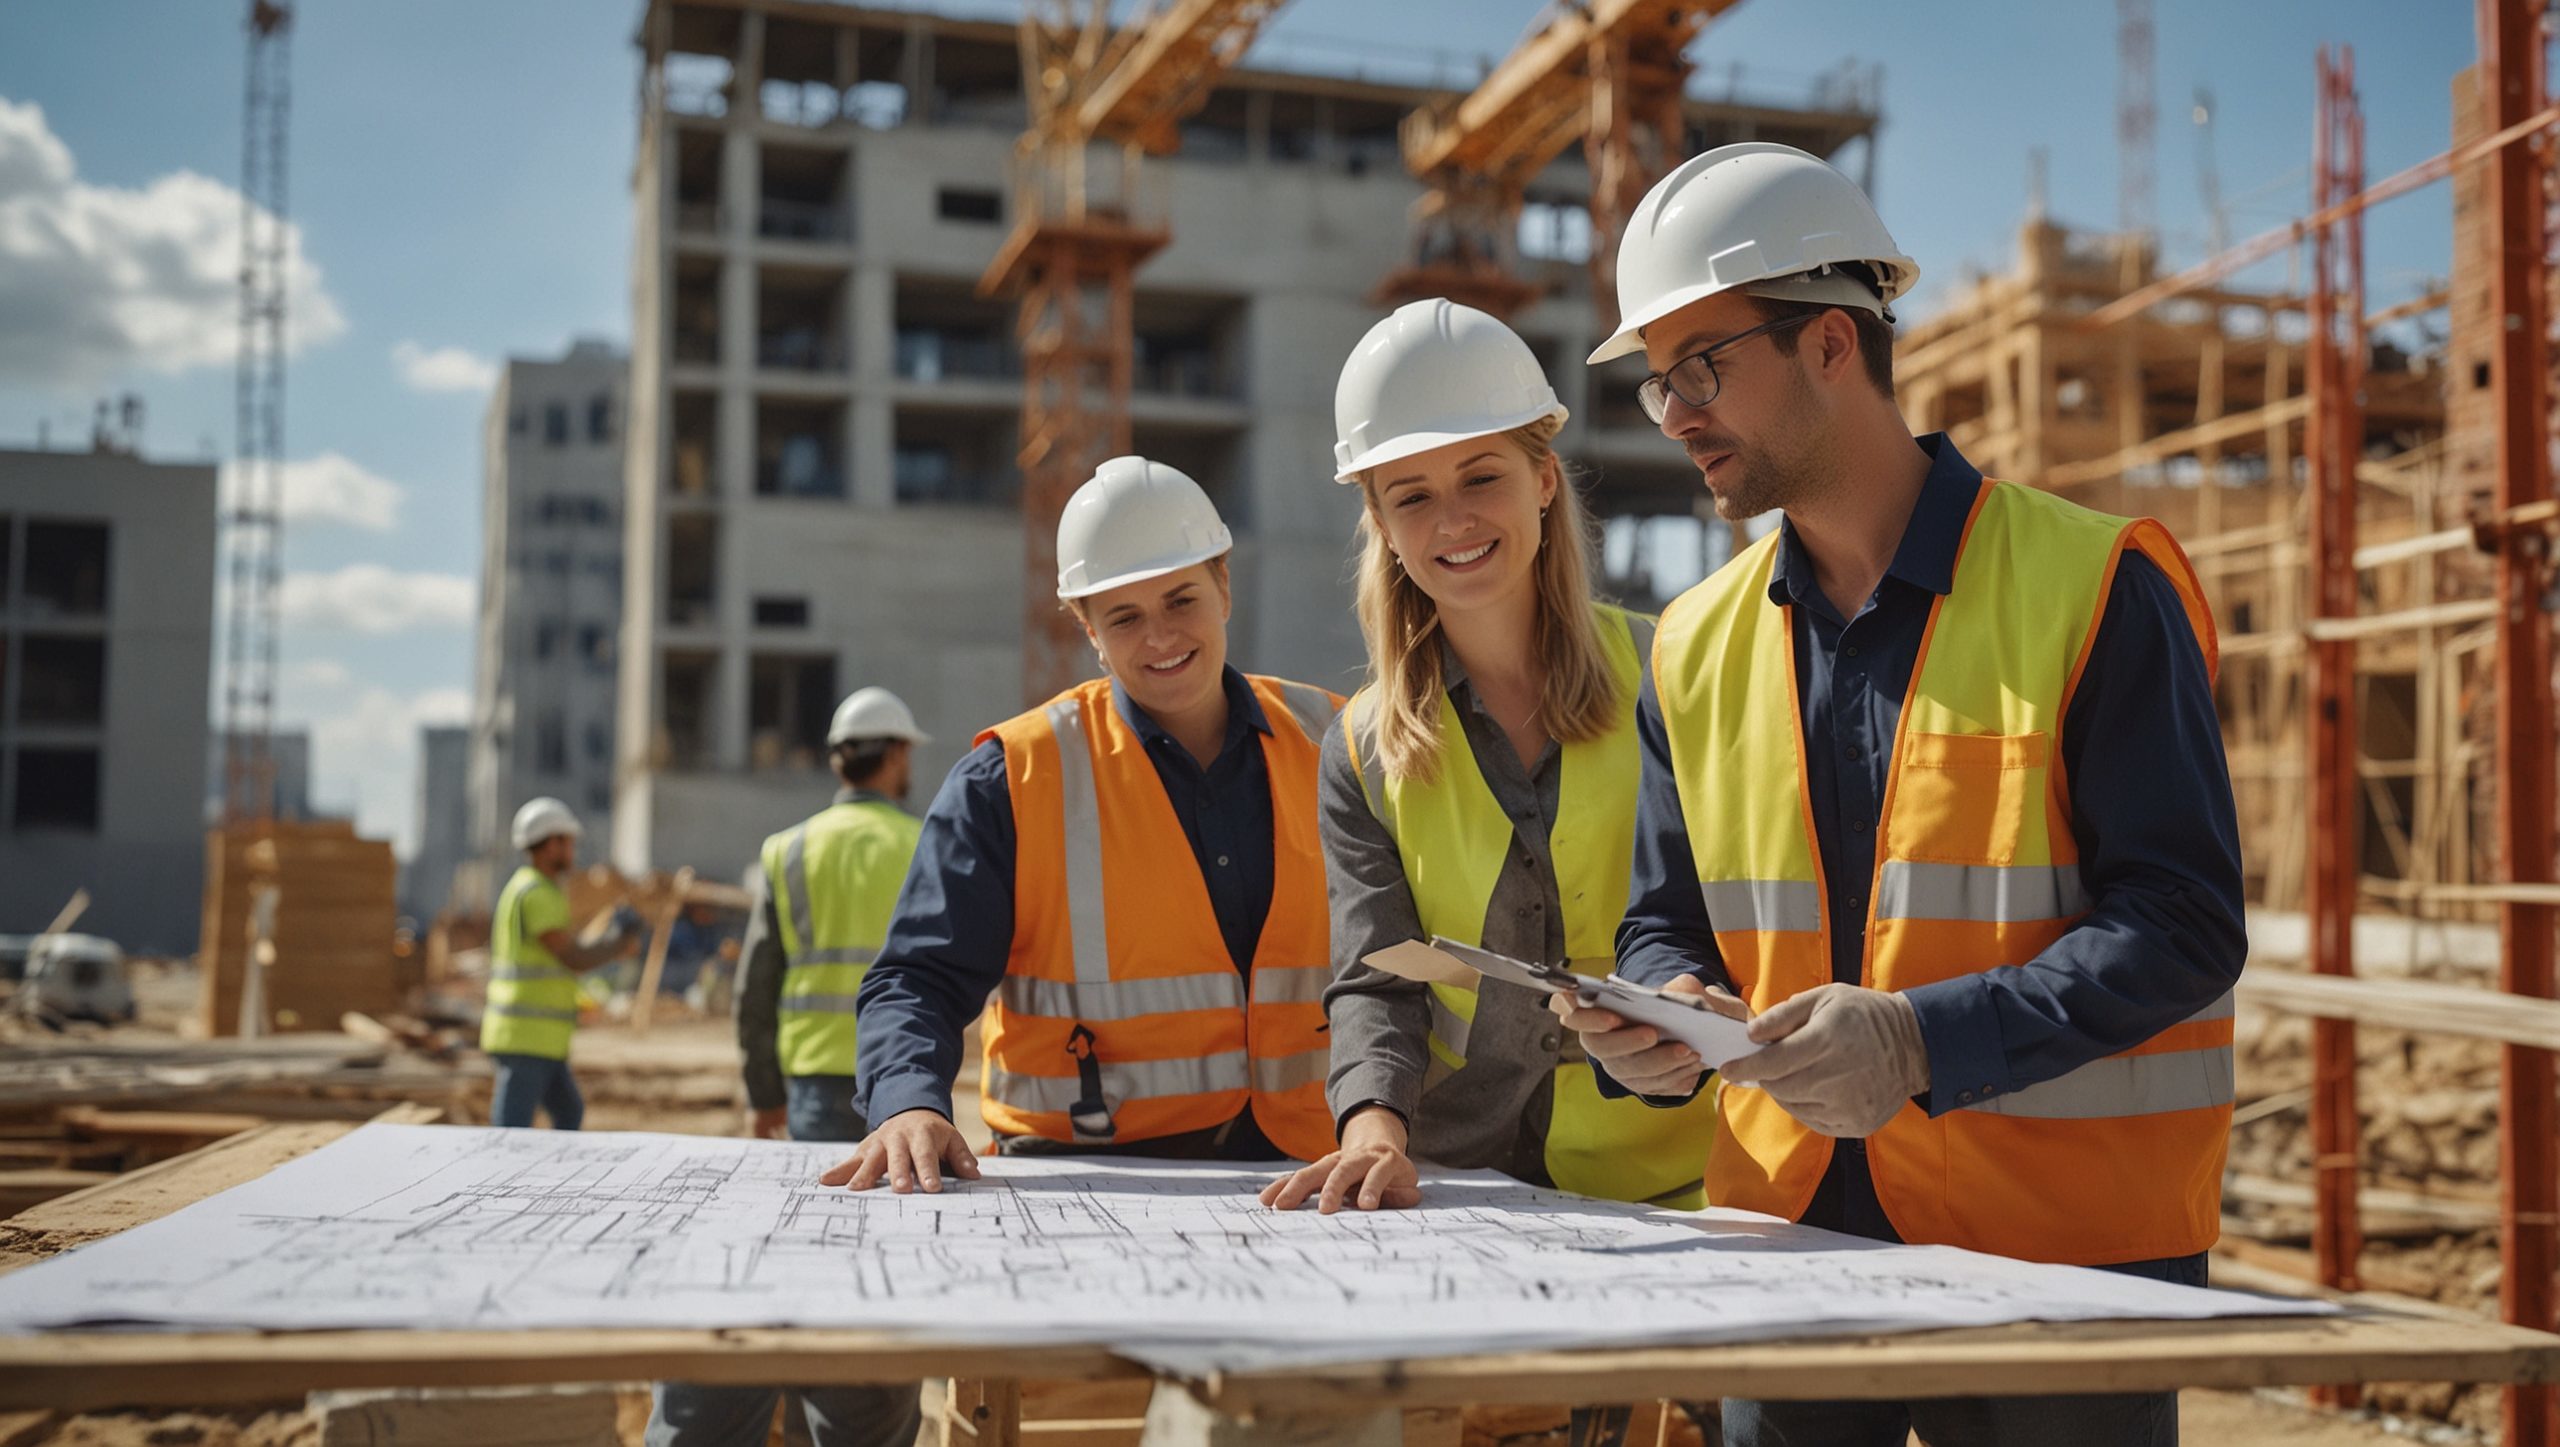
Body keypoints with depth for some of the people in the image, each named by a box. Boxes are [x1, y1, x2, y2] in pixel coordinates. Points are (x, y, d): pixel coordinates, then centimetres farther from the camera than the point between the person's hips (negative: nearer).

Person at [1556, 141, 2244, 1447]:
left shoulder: (2093, 588, -8)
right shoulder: (1698, 647, 9)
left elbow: (2183, 923, -12)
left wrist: (1925, 1042, -24)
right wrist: (1664, 1017, -9)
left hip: (2061, 1249, -4)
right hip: (1786, 1230, 5)